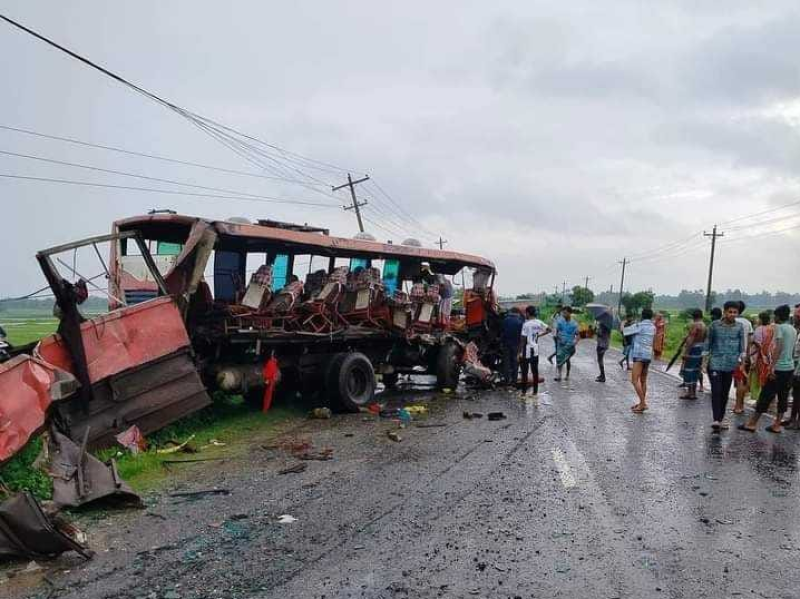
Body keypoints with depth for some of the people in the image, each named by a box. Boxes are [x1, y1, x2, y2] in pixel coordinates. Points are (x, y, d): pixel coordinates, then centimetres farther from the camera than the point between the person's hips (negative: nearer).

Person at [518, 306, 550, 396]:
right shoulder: (539, 323, 2)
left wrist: (520, 352, -11)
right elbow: (548, 329, 12)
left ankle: (524, 391, 5)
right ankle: (535, 391, 14)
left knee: (524, 372, 3)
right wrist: (539, 335, 12)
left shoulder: (526, 324, -16)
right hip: (535, 350, 6)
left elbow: (523, 339, -16)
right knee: (535, 371, 10)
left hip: (527, 350, -6)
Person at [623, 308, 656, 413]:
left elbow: (623, 331, -8)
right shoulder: (653, 327, 11)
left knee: (635, 380, -10)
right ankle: (642, 403, 20)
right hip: (648, 355, 8)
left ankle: (643, 403, -17)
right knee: (643, 380, 14)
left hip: (639, 355, -8)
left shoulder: (639, 326, -10)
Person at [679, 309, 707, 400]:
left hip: (693, 349, -9)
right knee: (695, 371, 14)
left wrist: (686, 352, -23)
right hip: (700, 349, 9)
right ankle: (694, 393, 18)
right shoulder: (704, 325, 12)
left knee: (688, 370, -3)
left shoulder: (695, 325, -16)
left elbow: (691, 339, -22)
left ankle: (690, 392, -2)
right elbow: (704, 339, 17)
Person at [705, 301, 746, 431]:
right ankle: (716, 420, -13)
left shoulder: (739, 327, 3)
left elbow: (742, 346, 7)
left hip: (731, 365, 2)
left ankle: (721, 418, 21)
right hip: (715, 363, -2)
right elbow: (708, 343, 4)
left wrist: (742, 358, -5)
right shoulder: (715, 325, -2)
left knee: (725, 393, 10)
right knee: (716, 391, -11)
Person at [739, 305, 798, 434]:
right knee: (783, 397, 11)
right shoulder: (793, 330, 13)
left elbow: (778, 348, -19)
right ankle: (777, 425, 15)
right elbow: (792, 350, 17)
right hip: (790, 368, 8)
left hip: (779, 368, -8)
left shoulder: (779, 327, -10)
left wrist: (772, 366, -21)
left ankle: (751, 424, 2)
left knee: (765, 396, -3)